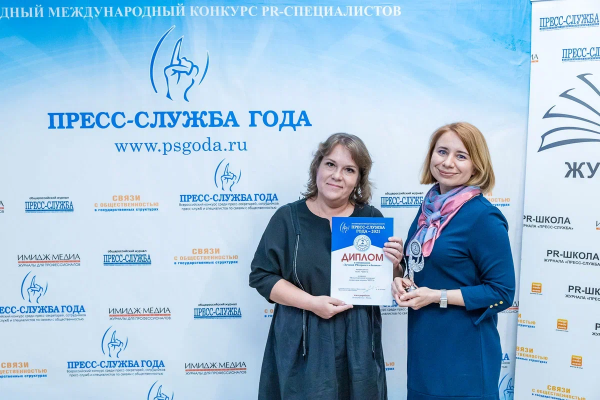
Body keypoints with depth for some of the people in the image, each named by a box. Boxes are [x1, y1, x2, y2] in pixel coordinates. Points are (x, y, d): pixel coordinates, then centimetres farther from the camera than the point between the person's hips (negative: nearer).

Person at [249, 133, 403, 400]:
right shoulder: (288, 217, -4)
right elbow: (261, 276, -6)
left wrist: (393, 263, -14)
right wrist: (312, 302, -16)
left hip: (358, 344, 2)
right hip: (302, 344, -2)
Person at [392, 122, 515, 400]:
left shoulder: (483, 217, -16)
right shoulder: (429, 208, 5)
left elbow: (502, 292, -15)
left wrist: (438, 297, -19)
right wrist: (402, 281, -2)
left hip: (464, 353, -6)